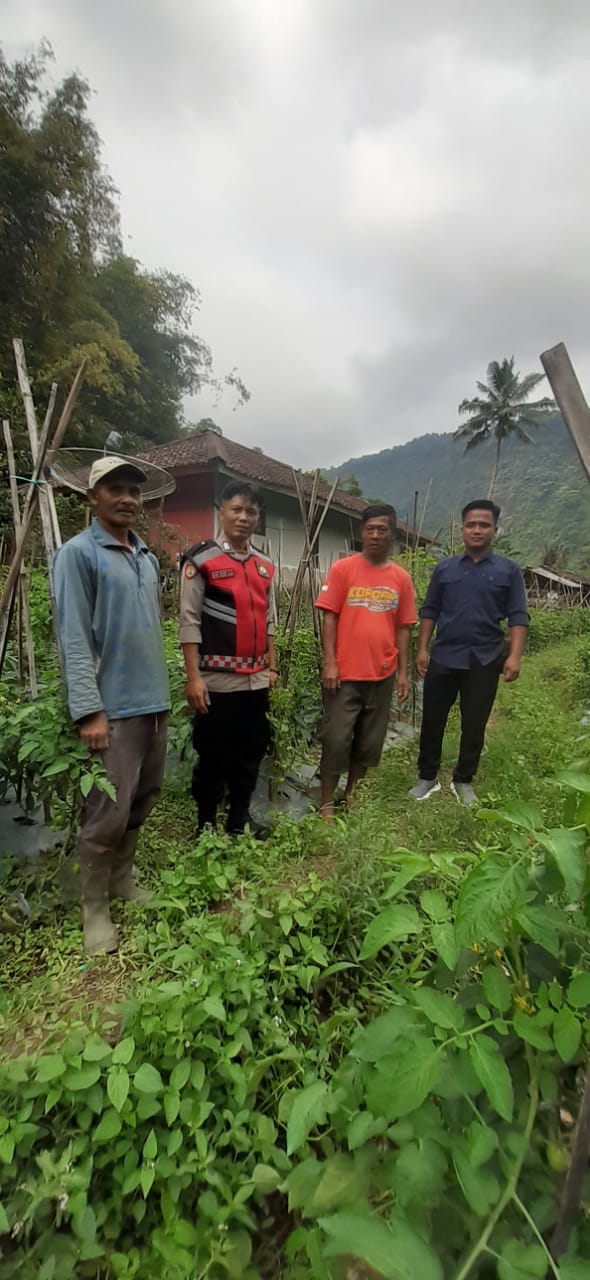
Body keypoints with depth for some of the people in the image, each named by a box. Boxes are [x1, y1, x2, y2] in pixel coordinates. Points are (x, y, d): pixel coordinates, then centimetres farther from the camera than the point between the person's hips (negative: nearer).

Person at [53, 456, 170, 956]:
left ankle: (123, 881, 37)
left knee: (140, 806, 17)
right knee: (107, 816, 1)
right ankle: (95, 909, 22)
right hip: (114, 708, -7)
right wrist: (89, 711, -19)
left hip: (154, 702, 7)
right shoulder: (78, 554, -7)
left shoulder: (148, 558, 14)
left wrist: (162, 690, 16)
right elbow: (74, 640, -14)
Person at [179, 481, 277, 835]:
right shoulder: (201, 560, -6)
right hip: (218, 680, -5)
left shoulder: (266, 565, 11)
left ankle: (241, 818, 33)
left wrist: (272, 667, 13)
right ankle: (206, 822, 27)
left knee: (251, 753, 14)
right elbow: (189, 622, -9)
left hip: (257, 680, 6)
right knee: (213, 755, 7)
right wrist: (193, 677, -13)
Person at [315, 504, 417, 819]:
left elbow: (403, 627, 9)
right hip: (345, 672, -3)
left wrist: (403, 671, 6)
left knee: (370, 743, 13)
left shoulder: (402, 578, 6)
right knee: (336, 740, 2)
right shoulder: (343, 569, -2)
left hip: (383, 674, 4)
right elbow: (330, 617, -5)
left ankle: (351, 796, 32)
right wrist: (329, 662, -11)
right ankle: (326, 803, 18)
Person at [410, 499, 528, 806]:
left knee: (474, 725, 9)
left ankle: (463, 781, 28)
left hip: (484, 661, -1)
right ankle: (427, 777, 24)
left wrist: (514, 656, -11)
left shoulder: (508, 570, 3)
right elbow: (430, 611, 8)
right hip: (443, 658, 1)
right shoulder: (444, 568, 7)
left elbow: (518, 616, 0)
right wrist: (422, 649, 1)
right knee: (433, 721, 8)